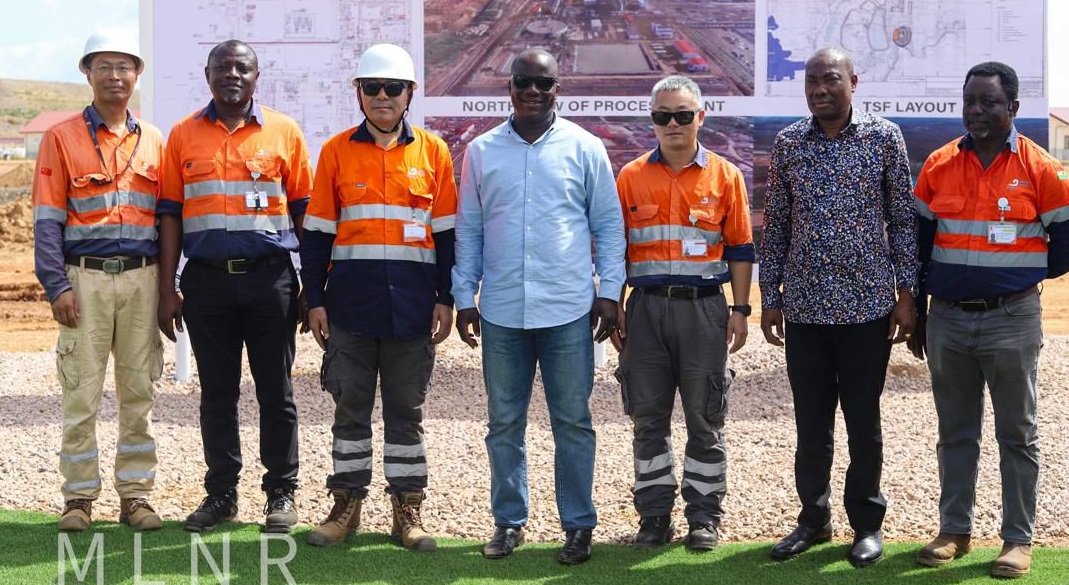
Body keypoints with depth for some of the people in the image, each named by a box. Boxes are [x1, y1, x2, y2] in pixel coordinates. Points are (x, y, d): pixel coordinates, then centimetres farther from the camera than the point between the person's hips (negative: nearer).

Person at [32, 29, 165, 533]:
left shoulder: (153, 141, 12)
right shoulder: (62, 138, 4)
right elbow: (48, 219, -1)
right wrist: (57, 286, -10)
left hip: (141, 278, 3)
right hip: (85, 278, -3)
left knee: (139, 391, 6)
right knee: (81, 393, -1)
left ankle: (135, 495, 13)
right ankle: (78, 497, 8)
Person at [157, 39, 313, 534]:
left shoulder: (284, 132, 4)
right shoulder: (183, 135, 8)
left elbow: (303, 211, 6)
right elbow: (171, 214, 7)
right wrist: (167, 289, 2)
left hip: (270, 277, -1)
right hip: (206, 280, 1)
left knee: (275, 392, 5)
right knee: (216, 393, 9)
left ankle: (281, 493, 15)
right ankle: (221, 492, 19)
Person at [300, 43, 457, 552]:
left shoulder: (433, 152, 5)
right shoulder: (337, 151, 4)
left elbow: (447, 232, 7)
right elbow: (317, 231, 6)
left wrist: (446, 298, 1)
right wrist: (315, 299, 0)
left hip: (412, 303, 0)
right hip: (351, 301, 0)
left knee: (406, 410, 7)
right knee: (350, 408, 7)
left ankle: (407, 510, 15)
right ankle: (347, 505, 17)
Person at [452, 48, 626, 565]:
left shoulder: (585, 148, 1)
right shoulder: (481, 151, 7)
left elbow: (608, 225, 4)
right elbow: (468, 229, 10)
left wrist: (609, 291, -2)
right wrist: (464, 296, 6)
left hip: (568, 310, -2)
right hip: (500, 311, 2)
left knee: (572, 423, 4)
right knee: (504, 424, 10)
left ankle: (578, 525, 14)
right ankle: (509, 521, 22)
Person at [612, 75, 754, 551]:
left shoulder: (724, 176, 4)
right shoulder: (631, 177, 6)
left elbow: (740, 248, 5)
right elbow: (615, 247, 9)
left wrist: (740, 310, -1)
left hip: (704, 309, -1)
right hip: (647, 307, 1)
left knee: (705, 418, 4)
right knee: (648, 416, 6)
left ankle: (704, 516, 14)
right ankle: (654, 515, 15)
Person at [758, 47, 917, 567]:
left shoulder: (884, 138, -1)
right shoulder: (787, 143, 4)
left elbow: (903, 219, 1)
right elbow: (776, 224, 8)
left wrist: (907, 294, -3)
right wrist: (769, 296, 6)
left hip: (867, 304, -2)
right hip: (804, 306, 2)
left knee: (863, 420, 7)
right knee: (811, 420, 10)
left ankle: (867, 523, 20)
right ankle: (813, 517, 23)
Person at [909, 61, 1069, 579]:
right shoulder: (938, 166, 2)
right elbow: (919, 241, 8)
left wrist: (1025, 276, 9)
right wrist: (917, 313, 9)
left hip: (1011, 320, -3)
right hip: (948, 318, 3)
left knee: (1016, 434, 5)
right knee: (955, 432, 11)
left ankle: (1018, 539, 12)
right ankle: (954, 531, 21)